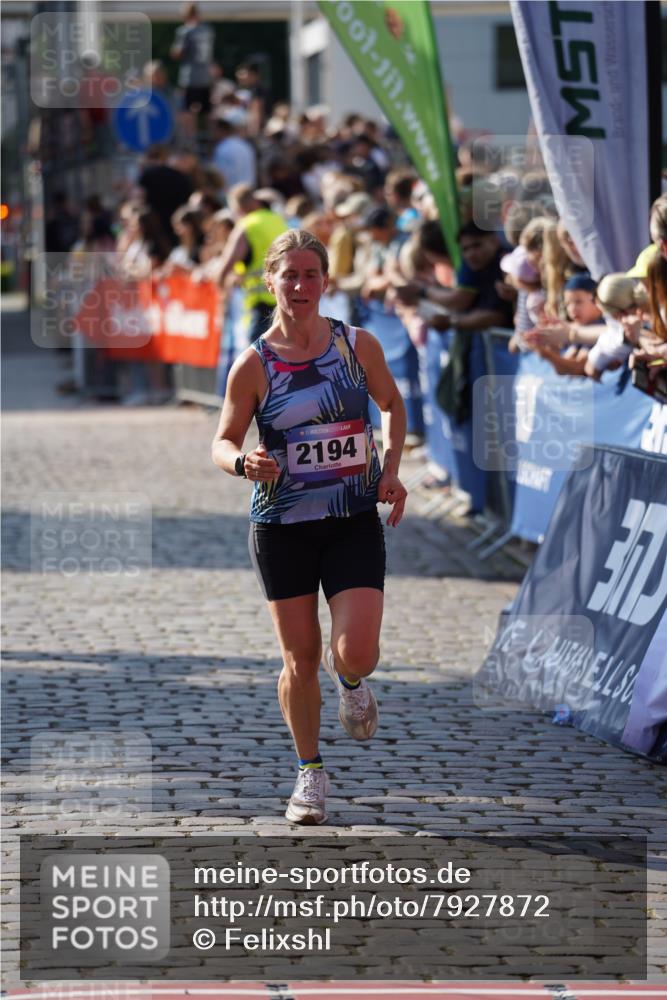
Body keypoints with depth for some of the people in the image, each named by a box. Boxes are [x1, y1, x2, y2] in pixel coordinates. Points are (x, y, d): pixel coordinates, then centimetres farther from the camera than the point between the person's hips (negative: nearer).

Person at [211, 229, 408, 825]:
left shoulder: (358, 345, -2)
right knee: (301, 660, 4)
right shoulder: (254, 365, -6)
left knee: (356, 654, -13)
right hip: (282, 527, 0)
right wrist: (244, 463, -23)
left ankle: (350, 681, 25)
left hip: (355, 522, 0)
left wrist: (391, 468, 1)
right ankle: (310, 772, 24)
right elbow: (223, 442, 0)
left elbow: (393, 405, 15)